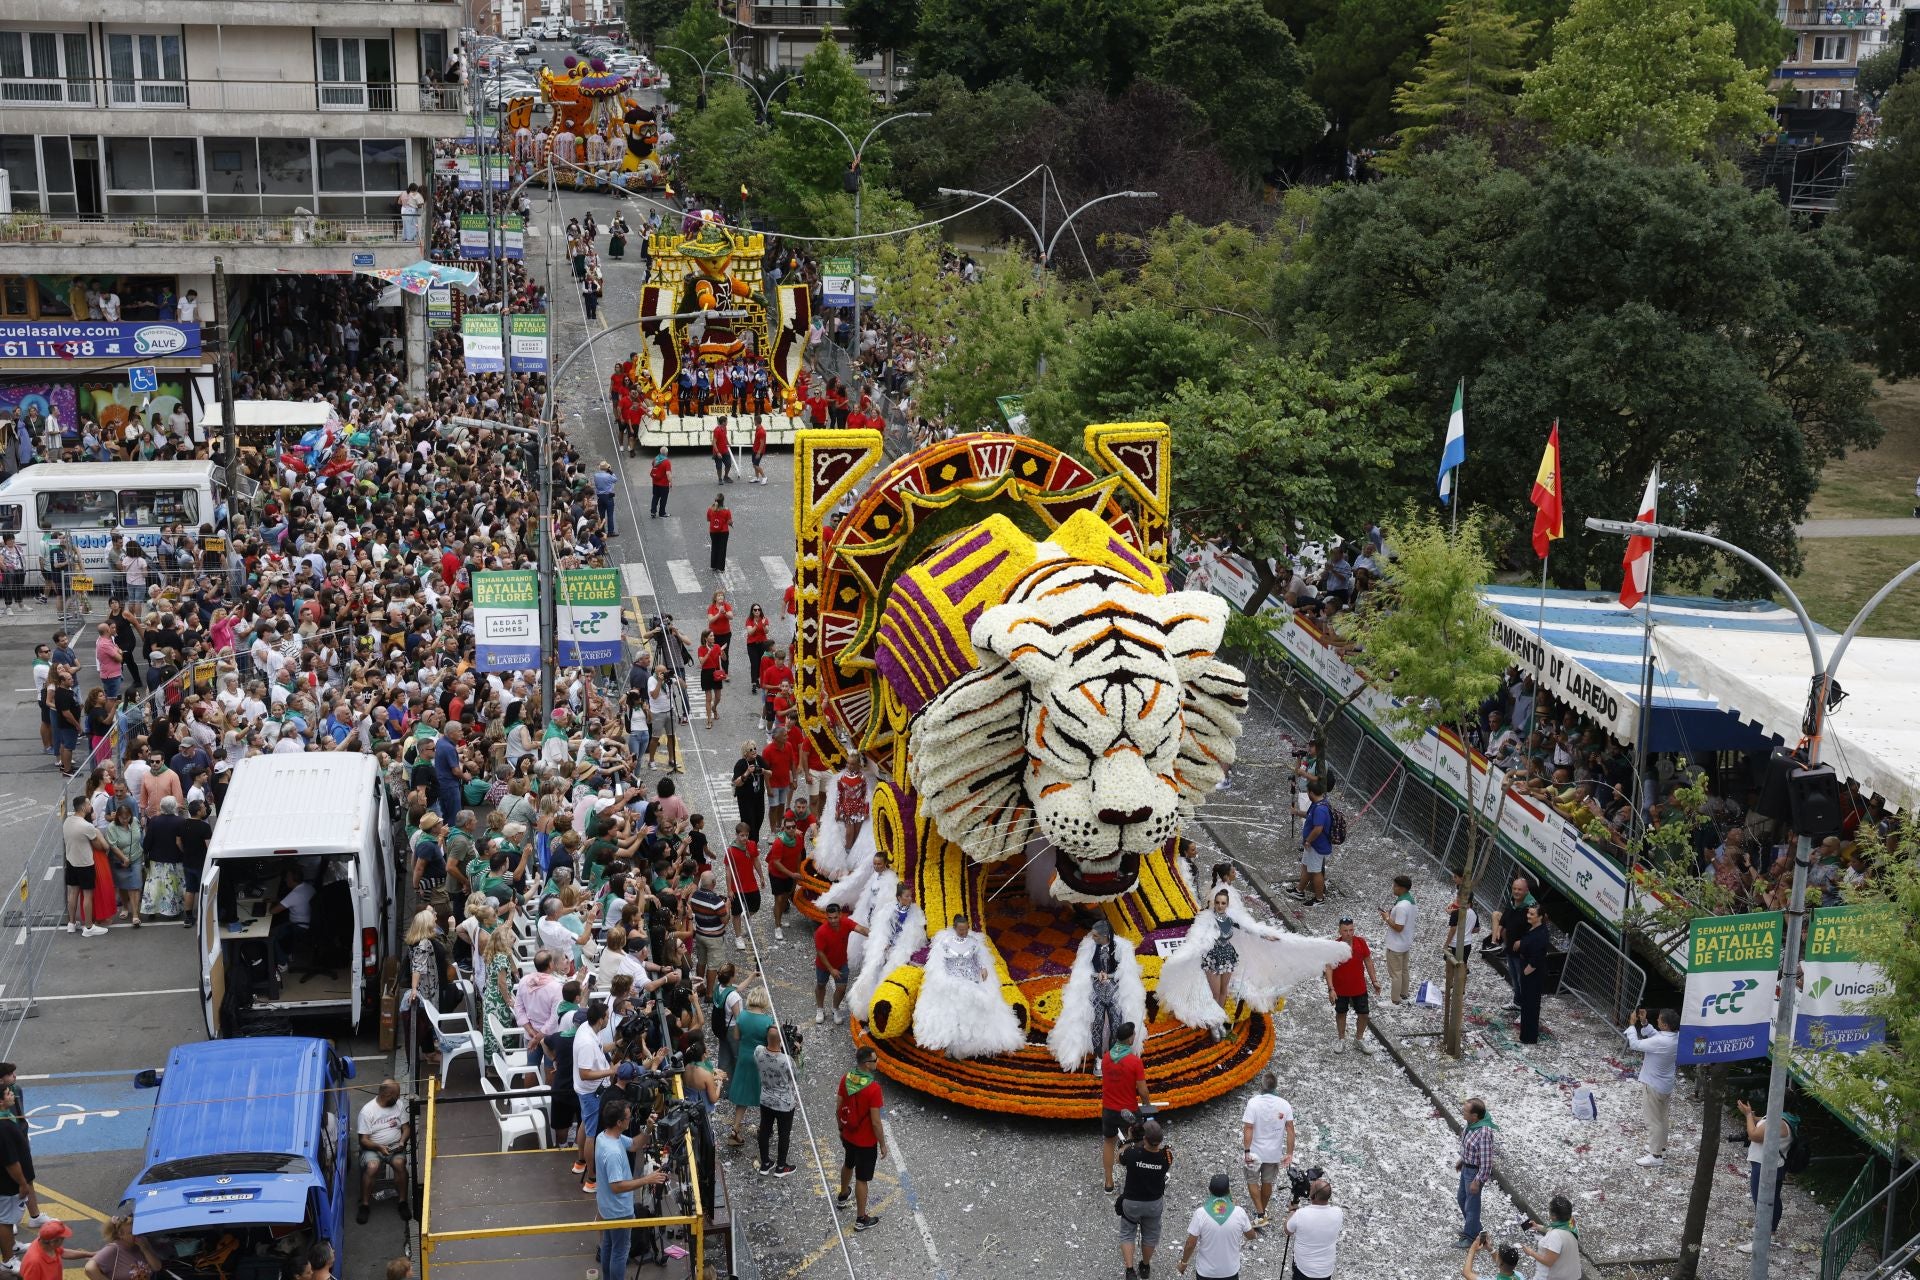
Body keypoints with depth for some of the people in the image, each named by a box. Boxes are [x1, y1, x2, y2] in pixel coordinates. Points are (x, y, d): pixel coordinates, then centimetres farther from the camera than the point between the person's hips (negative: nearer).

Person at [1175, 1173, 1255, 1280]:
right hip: (1230, 1271, 1)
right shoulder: (1239, 1212, -16)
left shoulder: (1200, 1213, -20)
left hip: (1206, 1271, -1)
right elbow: (1251, 1236, 0)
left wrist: (1183, 1263, 3)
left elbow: (1190, 1244, -14)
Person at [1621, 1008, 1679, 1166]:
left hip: (1653, 1086, -8)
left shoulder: (1661, 1042, -34)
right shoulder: (1676, 1036, -9)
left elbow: (1634, 1044, -23)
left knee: (1653, 1120, 6)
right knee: (1660, 1118, 24)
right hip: (1665, 1085, 8)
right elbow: (1655, 1035, 10)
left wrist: (1632, 1024, -14)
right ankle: (1661, 1148, 38)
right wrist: (1644, 1022, -1)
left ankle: (1655, 1155, 16)